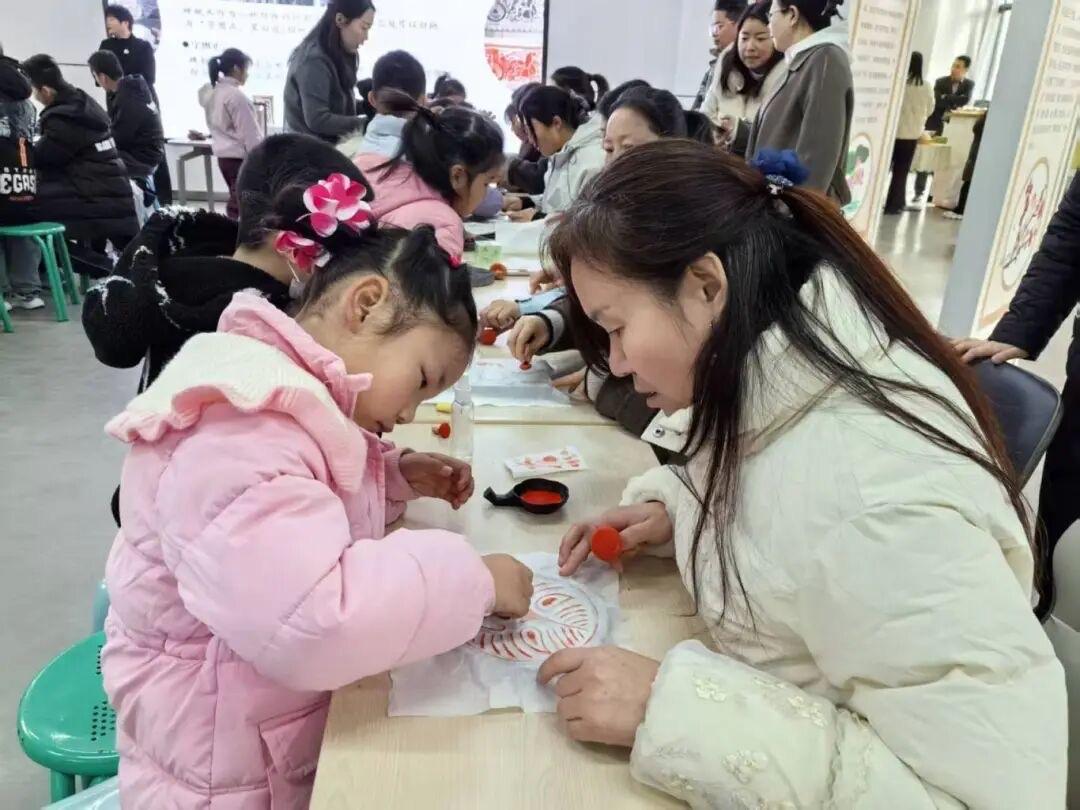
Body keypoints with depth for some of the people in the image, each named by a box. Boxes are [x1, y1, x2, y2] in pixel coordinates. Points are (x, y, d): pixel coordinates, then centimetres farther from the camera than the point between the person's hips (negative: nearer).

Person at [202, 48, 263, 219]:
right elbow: (250, 134, -16)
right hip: (240, 157, -9)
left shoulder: (215, 93, 11)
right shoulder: (236, 95, -16)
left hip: (223, 156, 9)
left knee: (236, 200, 15)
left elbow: (219, 128, 16)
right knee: (242, 203, -6)